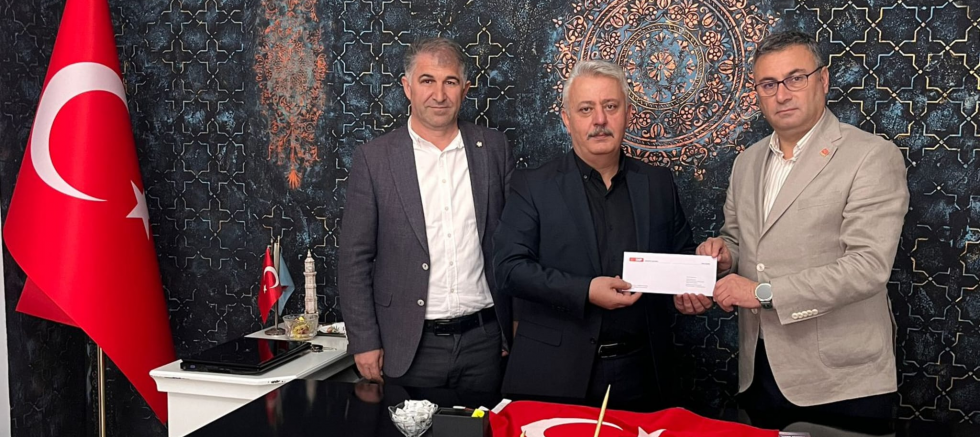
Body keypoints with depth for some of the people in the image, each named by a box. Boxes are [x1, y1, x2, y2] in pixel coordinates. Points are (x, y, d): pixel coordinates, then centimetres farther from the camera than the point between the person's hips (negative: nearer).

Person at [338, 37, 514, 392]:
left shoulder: (493, 148, 3)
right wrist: (364, 343, -5)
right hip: (409, 347, -2)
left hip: (483, 339, 2)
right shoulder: (374, 158, -3)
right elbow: (354, 260, -2)